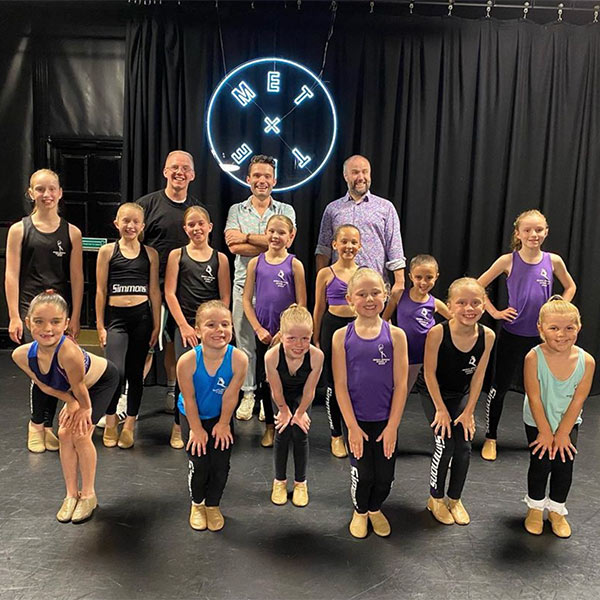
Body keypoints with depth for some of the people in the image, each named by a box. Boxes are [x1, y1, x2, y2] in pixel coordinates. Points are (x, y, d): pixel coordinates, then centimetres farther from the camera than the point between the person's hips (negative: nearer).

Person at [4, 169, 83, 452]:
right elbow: (11, 275, -1)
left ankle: (46, 426, 22)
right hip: (29, 307, -2)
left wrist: (75, 317, 2)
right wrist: (14, 317, -7)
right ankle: (36, 424, 10)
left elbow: (76, 277, 5)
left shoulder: (71, 232, 5)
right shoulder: (19, 230, 1)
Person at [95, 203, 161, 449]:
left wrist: (156, 324, 4)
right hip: (116, 317, -2)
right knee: (116, 371, -15)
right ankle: (110, 420, 9)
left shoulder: (150, 253, 6)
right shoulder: (107, 251, 2)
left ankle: (129, 425, 22)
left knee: (136, 373, 8)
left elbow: (154, 291, 7)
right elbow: (101, 290, 2)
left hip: (142, 317, 2)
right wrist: (100, 325, 0)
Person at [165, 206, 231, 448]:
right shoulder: (177, 255, 5)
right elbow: (170, 293, 0)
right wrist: (184, 326, -6)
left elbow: (225, 297, 6)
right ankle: (180, 427, 10)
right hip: (185, 325, -1)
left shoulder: (220, 258, 7)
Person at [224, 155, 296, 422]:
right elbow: (235, 247, -8)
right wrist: (269, 243, -9)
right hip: (245, 285, 1)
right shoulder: (237, 210, 8)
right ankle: (248, 394, 19)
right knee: (245, 343, 5)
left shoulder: (286, 211, 7)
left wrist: (247, 237, -9)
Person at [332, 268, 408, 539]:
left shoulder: (395, 335, -8)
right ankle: (360, 511, 40)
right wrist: (352, 426, -9)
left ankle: (375, 509, 43)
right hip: (356, 420, -1)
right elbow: (340, 386, -7)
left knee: (385, 475, 11)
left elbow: (400, 385, -7)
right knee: (362, 474, 9)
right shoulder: (342, 336, -8)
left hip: (386, 421, 1)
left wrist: (392, 426, -8)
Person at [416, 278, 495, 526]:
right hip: (433, 392, -3)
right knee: (445, 444, -10)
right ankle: (436, 498, 14)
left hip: (462, 394, 3)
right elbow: (430, 373, -20)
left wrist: (469, 411, -7)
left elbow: (478, 376, -10)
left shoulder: (487, 336, -20)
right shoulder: (437, 333, -30)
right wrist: (441, 409, -15)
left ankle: (455, 499, 22)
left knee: (464, 446, -2)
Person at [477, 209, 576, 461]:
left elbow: (570, 287, 15)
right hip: (512, 334, -2)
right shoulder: (508, 260, -9)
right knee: (499, 386, 5)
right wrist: (495, 312, -7)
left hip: (542, 335, 2)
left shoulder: (553, 261, -2)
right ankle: (490, 438, 20)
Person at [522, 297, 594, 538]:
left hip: (568, 422, 2)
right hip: (538, 422, -2)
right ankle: (535, 507, 26)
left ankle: (557, 510, 27)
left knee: (564, 464, 0)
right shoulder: (534, 358, -25)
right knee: (541, 463, -2)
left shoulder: (586, 361, -18)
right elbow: (534, 398, -19)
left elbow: (578, 401, -13)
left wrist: (562, 434, -11)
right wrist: (545, 432, -14)